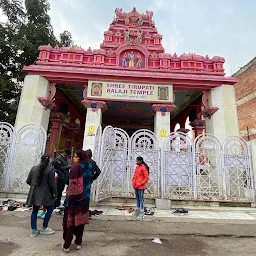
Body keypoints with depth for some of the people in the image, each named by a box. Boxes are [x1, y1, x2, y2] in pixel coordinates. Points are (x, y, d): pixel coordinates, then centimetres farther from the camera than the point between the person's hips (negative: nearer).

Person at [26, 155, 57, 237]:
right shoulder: (50, 169, -14)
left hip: (34, 193, 5)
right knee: (50, 209, 13)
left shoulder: (34, 168, 2)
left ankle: (34, 230, 23)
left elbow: (28, 181, 9)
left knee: (35, 211, 16)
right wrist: (54, 193, -1)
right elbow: (52, 183, -15)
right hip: (45, 194, -5)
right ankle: (44, 228, 20)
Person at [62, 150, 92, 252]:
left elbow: (72, 183, -19)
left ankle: (67, 245, 19)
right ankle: (78, 243, 26)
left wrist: (69, 196, -11)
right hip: (85, 197, 6)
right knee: (81, 219, 15)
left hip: (74, 196, -6)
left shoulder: (76, 166, -18)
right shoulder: (89, 166, 2)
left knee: (70, 219, 8)